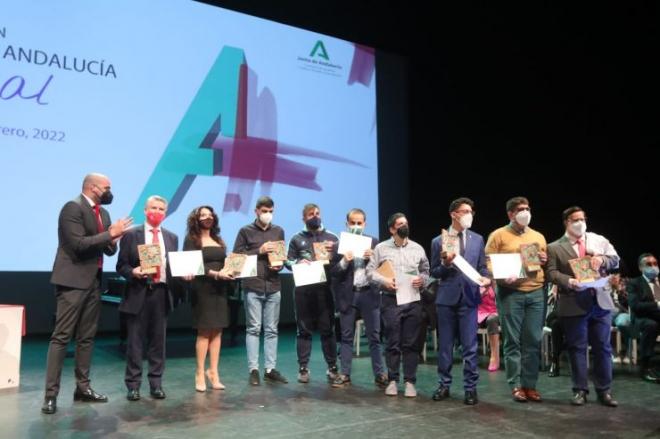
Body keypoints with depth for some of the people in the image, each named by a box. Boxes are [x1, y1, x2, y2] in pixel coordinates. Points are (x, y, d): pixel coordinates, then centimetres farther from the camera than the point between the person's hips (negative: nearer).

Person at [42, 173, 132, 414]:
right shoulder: (73, 207, -11)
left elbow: (109, 250, 16)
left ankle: (83, 387, 20)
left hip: (94, 281, 8)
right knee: (61, 337, -5)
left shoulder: (102, 212, 14)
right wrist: (111, 233, -18)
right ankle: (51, 394, 1)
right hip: (73, 280, -8)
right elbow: (79, 244, -21)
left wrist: (113, 241, -6)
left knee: (87, 337, 12)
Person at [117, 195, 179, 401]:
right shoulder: (131, 235, 2)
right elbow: (121, 266, 0)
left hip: (161, 293, 3)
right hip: (138, 293, -3)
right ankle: (133, 385, 14)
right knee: (135, 342, 3)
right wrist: (133, 272, -19)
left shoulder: (172, 237, 11)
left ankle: (156, 384, 18)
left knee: (158, 341, 8)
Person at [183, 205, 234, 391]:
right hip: (203, 289, -5)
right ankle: (200, 374, 5)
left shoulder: (218, 240, 18)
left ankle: (213, 372, 10)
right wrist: (216, 274, -21)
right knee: (204, 331, -3)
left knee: (217, 331, 4)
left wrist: (228, 272, -6)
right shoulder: (191, 239, 0)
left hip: (220, 289, 6)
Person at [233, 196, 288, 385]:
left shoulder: (278, 231, 13)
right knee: (253, 328, 1)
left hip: (274, 286, 3)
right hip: (253, 286, -3)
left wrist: (280, 265, -2)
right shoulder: (245, 231, 3)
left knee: (271, 329, 6)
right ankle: (253, 370, 7)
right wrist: (259, 251, -11)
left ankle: (270, 369, 13)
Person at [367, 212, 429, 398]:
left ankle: (410, 382, 14)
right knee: (392, 343, 4)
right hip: (390, 300, -2)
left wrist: (422, 279, -5)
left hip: (413, 300, 2)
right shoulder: (381, 248, 4)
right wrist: (383, 280, -13)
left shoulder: (417, 248, 11)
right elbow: (370, 271, 3)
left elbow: (425, 271, 15)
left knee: (410, 344, 5)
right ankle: (392, 380, 16)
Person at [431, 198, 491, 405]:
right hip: (446, 298, 0)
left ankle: (470, 387, 13)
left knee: (470, 346, 2)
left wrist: (485, 278, -11)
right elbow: (434, 272, 4)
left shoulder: (478, 239, 8)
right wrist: (445, 263, -15)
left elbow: (482, 267, 10)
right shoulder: (438, 241, 2)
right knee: (444, 345, 9)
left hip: (469, 297, 1)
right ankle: (444, 385, 21)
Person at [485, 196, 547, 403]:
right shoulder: (499, 235, 3)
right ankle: (515, 385, 7)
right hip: (510, 293, -4)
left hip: (536, 293, 4)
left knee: (533, 341, 4)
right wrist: (502, 278, -18)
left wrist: (544, 261, 2)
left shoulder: (538, 237, 18)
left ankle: (530, 385, 13)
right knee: (513, 341, -1)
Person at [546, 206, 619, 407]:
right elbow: (552, 272, -6)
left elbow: (615, 259, 9)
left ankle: (604, 390, 19)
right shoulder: (555, 247, 1)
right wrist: (569, 281, -23)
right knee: (577, 348, 4)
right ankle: (580, 390, 14)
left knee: (603, 347, 8)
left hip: (600, 301, 3)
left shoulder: (599, 240, 11)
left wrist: (602, 259, -12)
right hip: (573, 304, -3)